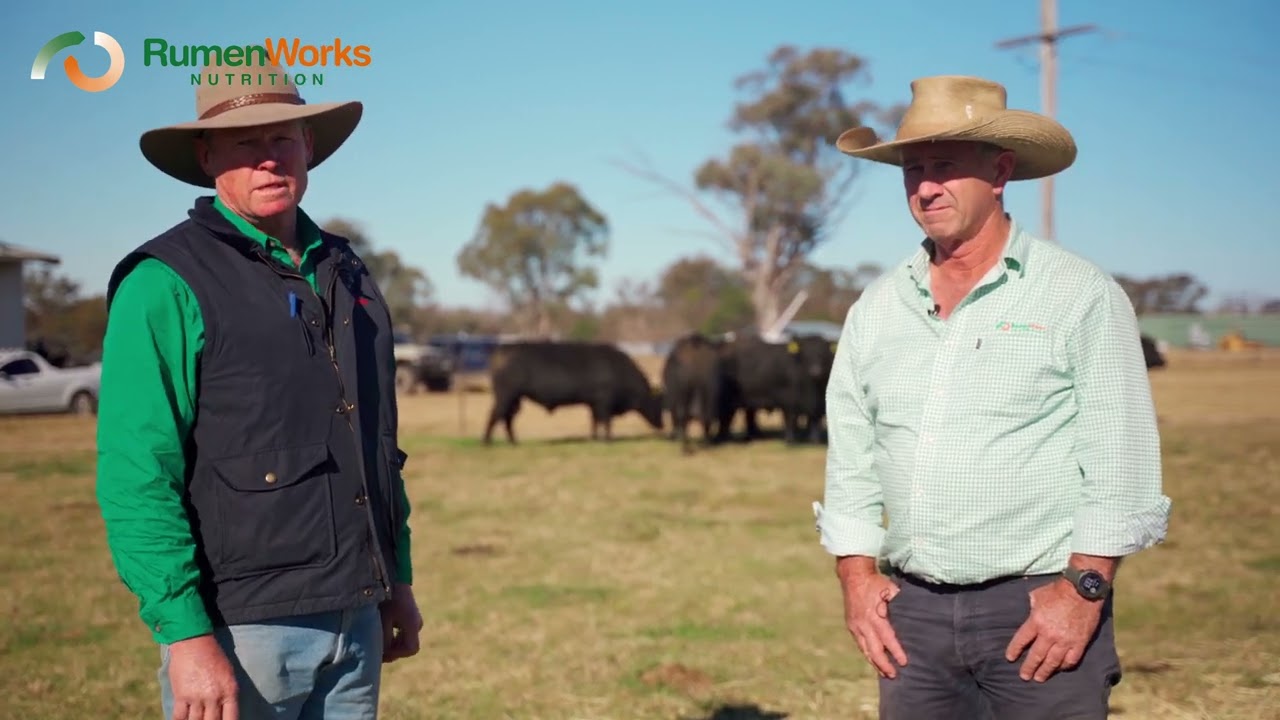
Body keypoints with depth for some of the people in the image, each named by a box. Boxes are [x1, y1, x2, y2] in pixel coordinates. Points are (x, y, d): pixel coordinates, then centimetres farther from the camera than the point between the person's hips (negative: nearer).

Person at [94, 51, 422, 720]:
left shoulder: (346, 274, 12)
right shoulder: (163, 283, -9)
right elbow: (134, 479, -14)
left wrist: (399, 578, 17)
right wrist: (185, 636, -19)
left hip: (356, 618, 6)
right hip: (240, 627, -6)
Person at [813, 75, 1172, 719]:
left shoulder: (1081, 296, -3)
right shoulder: (877, 307, 10)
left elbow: (1122, 459, -7)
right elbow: (850, 455, 12)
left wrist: (1085, 587, -13)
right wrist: (856, 572, 3)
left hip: (1040, 609, -4)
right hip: (912, 610, 4)